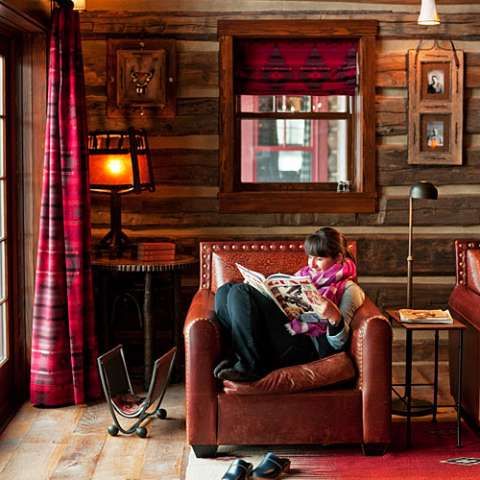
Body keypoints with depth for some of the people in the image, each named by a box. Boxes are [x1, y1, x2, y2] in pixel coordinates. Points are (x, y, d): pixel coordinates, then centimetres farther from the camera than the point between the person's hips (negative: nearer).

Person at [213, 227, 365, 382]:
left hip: (303, 346, -7)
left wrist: (335, 317, -25)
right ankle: (238, 356, -16)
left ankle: (251, 366, -22)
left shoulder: (348, 289, 5)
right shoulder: (304, 274, 25)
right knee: (226, 290, -7)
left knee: (240, 292, -21)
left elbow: (337, 344, -5)